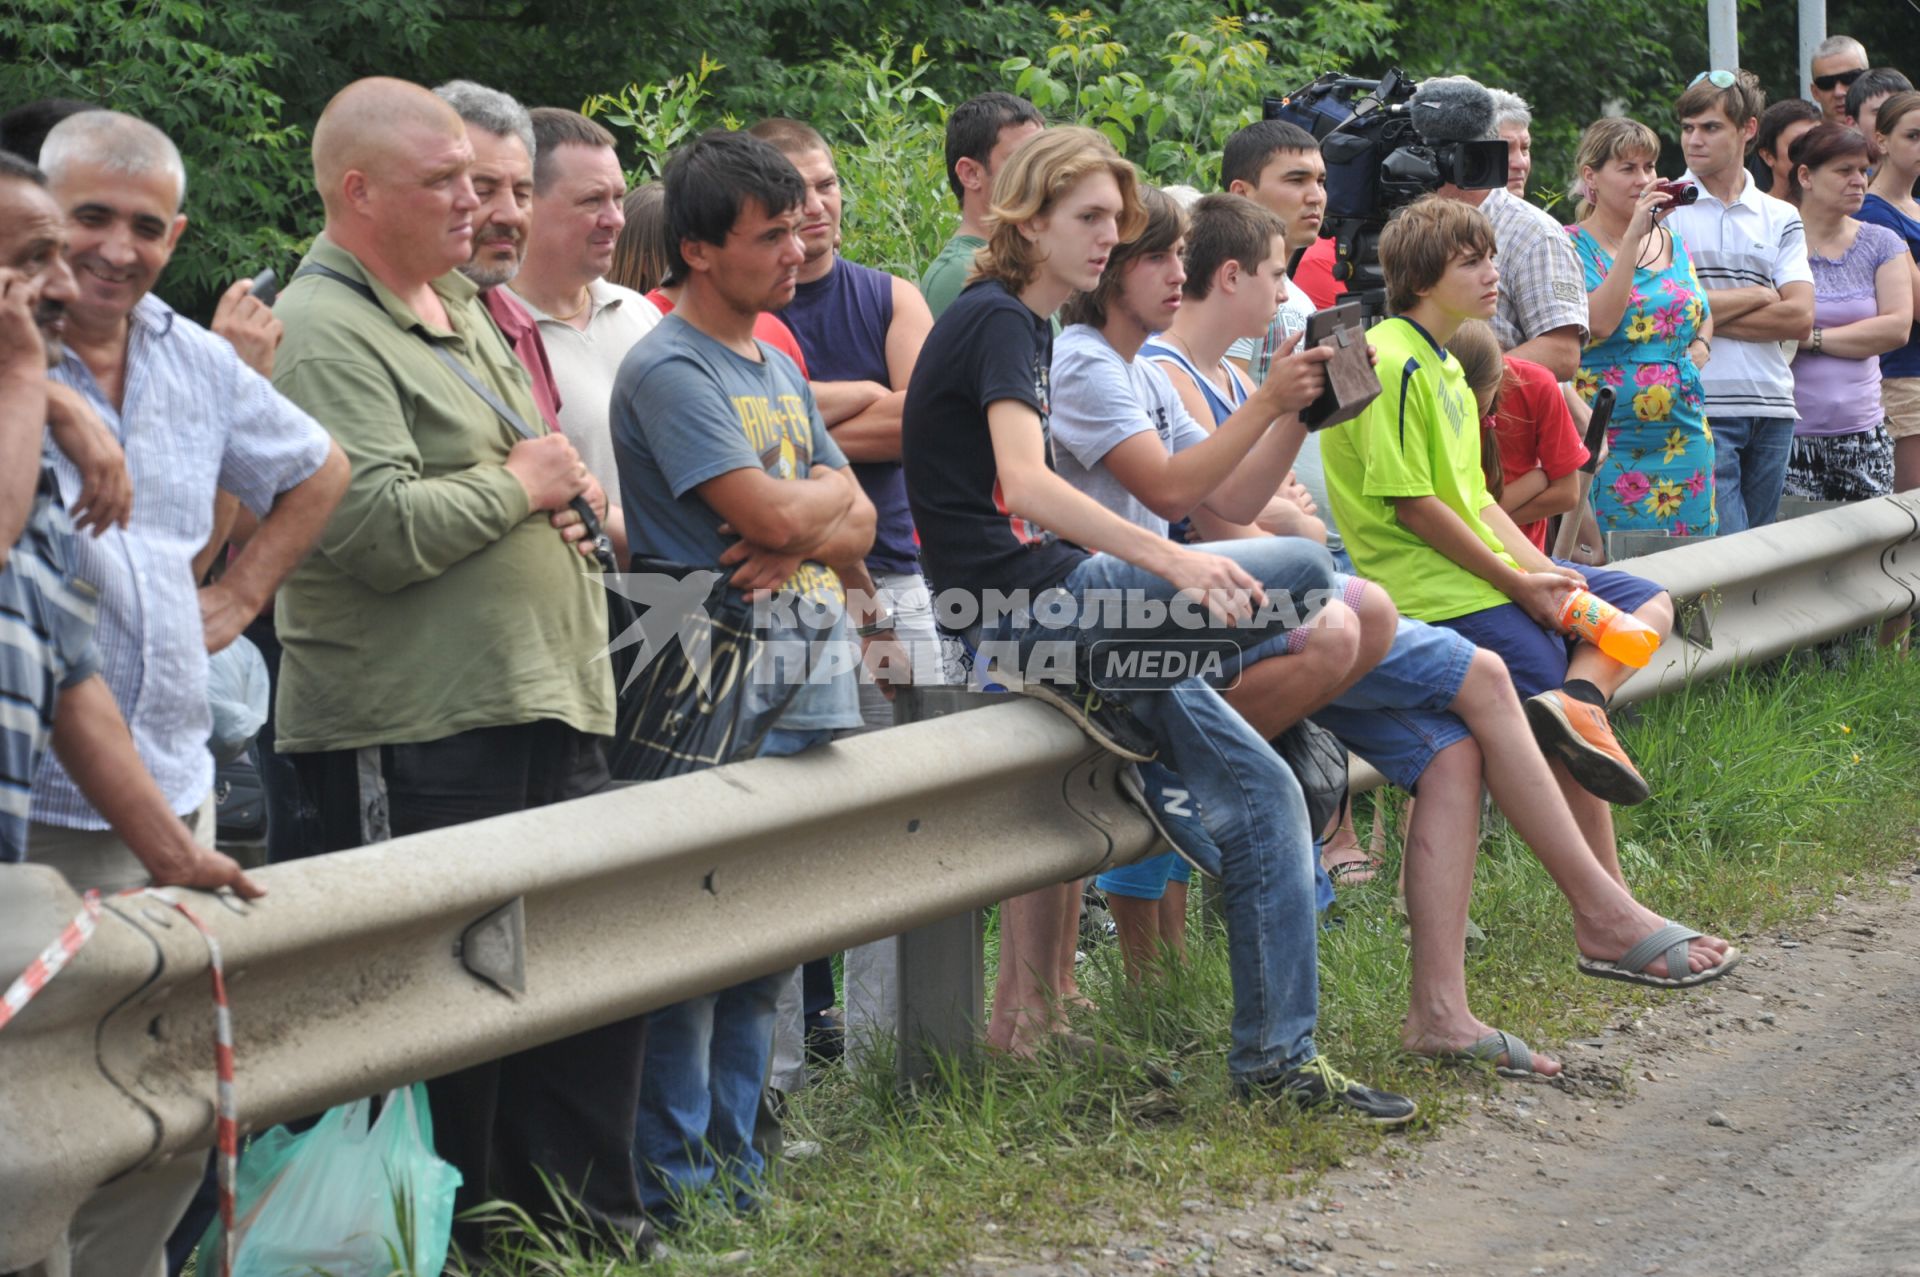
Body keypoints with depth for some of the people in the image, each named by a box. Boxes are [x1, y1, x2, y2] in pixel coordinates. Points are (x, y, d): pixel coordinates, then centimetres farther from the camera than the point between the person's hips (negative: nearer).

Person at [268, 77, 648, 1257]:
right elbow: (376, 528, -22)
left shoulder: (464, 312, 18)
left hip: (547, 712, 9)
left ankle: (587, 1219, 25)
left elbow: (544, 458, 33)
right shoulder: (323, 332, -12)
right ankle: (453, 1239, 9)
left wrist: (565, 494, 10)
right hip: (419, 731, -9)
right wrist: (517, 485, -9)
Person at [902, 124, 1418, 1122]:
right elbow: (1026, 486, -27)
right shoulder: (994, 322, -10)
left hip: (1050, 599, 9)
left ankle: (1276, 1052, 3)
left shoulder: (1027, 326, 20)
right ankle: (1100, 691, -6)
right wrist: (1171, 561, -37)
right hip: (1015, 609, -9)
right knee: (1303, 572, -18)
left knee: (1263, 794, 1)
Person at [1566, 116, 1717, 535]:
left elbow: (1704, 319, 26)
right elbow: (1600, 323, -19)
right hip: (1609, 443, -6)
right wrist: (1634, 237, -18)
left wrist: (1698, 351, 3)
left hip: (1683, 434, 6)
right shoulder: (1573, 245, -3)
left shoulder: (1672, 244, 15)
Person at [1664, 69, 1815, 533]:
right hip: (1699, 408, -4)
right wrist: (1756, 295, -2)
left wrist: (1707, 315, -6)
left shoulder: (1781, 218, 13)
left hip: (1772, 412, 4)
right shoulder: (1664, 209, 3)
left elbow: (1799, 317, 1)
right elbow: (1656, 305, -11)